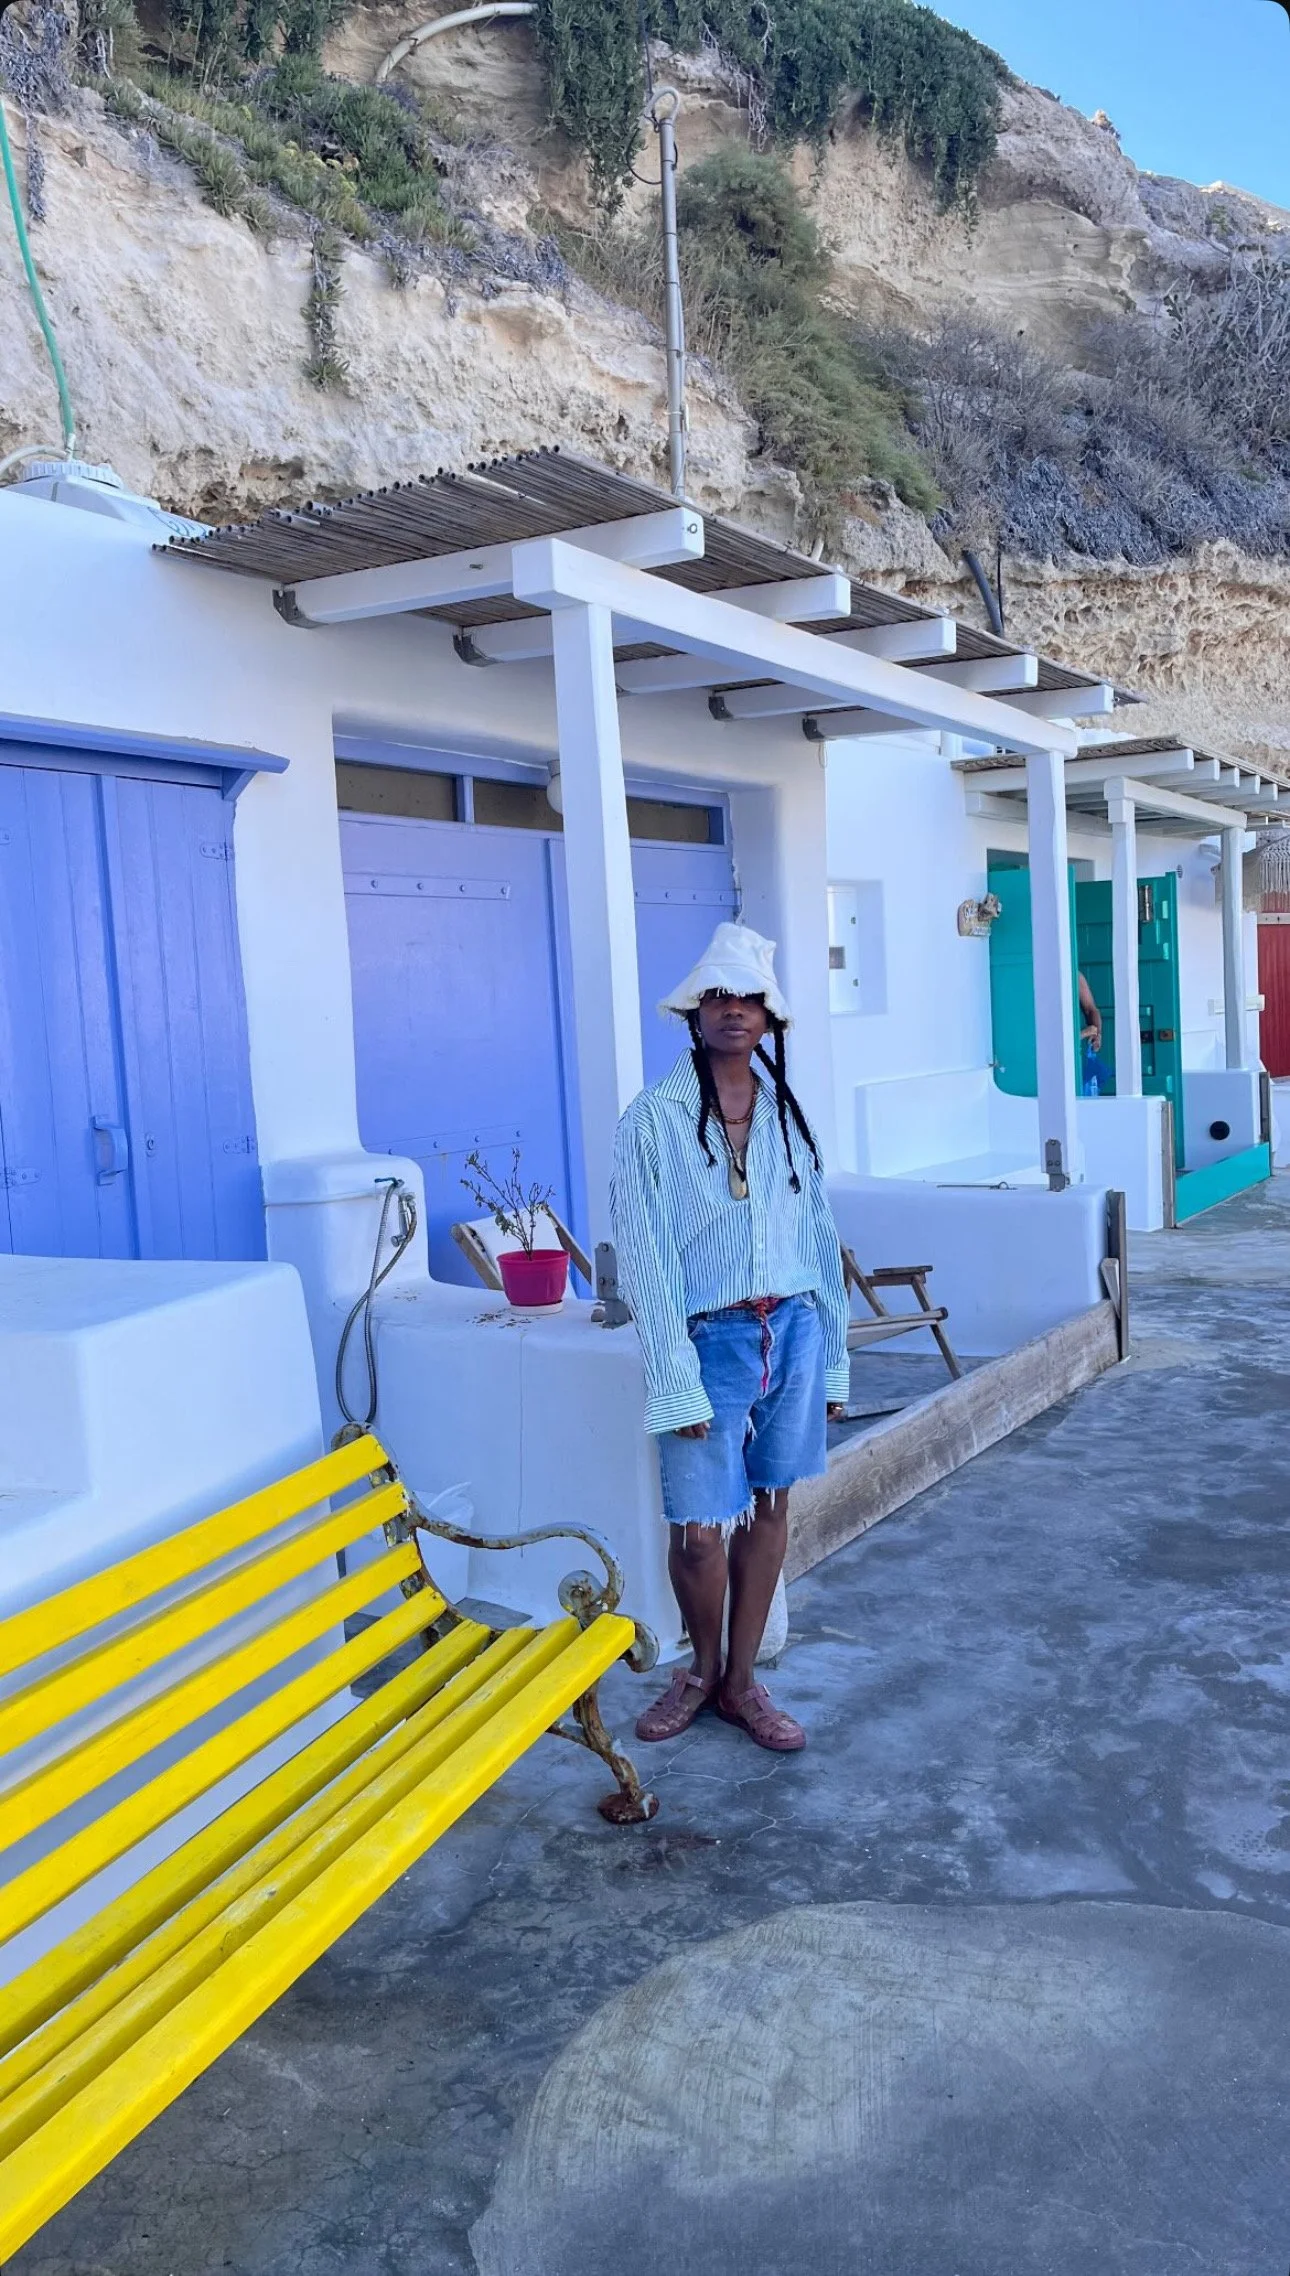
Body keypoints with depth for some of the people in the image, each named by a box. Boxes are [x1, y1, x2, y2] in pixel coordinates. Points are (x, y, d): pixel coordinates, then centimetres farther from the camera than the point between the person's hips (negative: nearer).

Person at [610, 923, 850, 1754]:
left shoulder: (787, 1111, 5)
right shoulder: (655, 1116, -8)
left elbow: (820, 1234, 9)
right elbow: (646, 1258, -10)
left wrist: (832, 1356, 7)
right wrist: (678, 1383, -13)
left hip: (791, 1332, 4)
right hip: (711, 1340, -4)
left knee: (770, 1506, 11)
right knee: (700, 1527, 0)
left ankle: (742, 1679, 27)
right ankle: (703, 1666, 28)